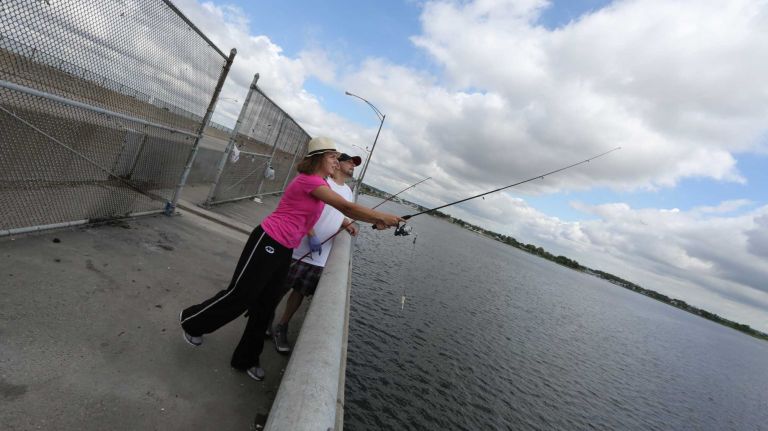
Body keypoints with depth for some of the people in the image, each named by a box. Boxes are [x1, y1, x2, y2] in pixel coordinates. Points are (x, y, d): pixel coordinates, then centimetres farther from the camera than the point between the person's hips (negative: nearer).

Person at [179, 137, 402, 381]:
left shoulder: (320, 183, 11)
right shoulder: (310, 180, -19)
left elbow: (343, 211, 14)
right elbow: (347, 207, -23)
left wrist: (376, 221, 3)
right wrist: (383, 218, -16)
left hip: (284, 251, 9)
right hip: (267, 242, -9)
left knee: (265, 306, 15)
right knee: (239, 295, 5)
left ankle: (246, 359, 32)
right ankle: (191, 321, 35)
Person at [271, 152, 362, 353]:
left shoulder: (349, 192, 14)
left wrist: (349, 224, -1)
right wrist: (312, 236, -20)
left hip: (321, 256, 6)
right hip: (301, 249, -5)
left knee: (301, 292, 11)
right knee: (280, 288, 8)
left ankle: (281, 328, 27)